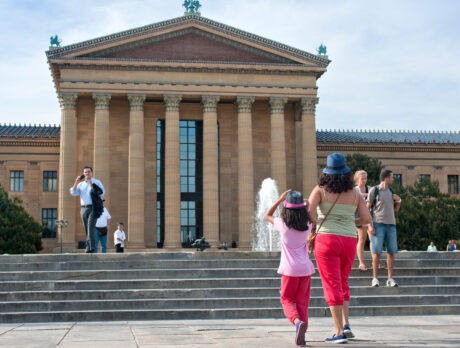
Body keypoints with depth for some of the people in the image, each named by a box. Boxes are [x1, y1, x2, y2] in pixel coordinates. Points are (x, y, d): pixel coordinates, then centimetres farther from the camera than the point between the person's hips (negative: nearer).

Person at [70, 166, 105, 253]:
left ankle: (90, 248, -22)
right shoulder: (81, 184, 19)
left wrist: (91, 184, -16)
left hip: (93, 208, -5)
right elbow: (73, 192, 6)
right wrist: (76, 182, -8)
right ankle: (91, 249, 8)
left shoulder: (97, 182, 6)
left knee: (90, 227, -17)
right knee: (87, 230, 4)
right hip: (83, 209, 5)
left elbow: (102, 193, -10)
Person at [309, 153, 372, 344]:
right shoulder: (355, 193, 6)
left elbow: (308, 211, -14)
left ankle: (339, 332, -6)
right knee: (342, 283, 21)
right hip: (349, 242, 3)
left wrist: (315, 222, 6)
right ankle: (346, 324, 12)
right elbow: (367, 219, 5)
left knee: (332, 286, -2)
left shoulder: (320, 190, -2)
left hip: (327, 240, -3)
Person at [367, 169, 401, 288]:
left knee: (391, 251, 2)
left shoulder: (391, 191, 17)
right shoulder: (374, 190, -1)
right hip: (378, 224, -5)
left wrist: (398, 201, 4)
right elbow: (367, 208, -3)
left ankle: (390, 278, 7)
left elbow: (395, 209, 24)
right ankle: (375, 278, 0)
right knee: (377, 251, -4)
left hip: (391, 224, 5)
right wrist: (370, 225, -12)